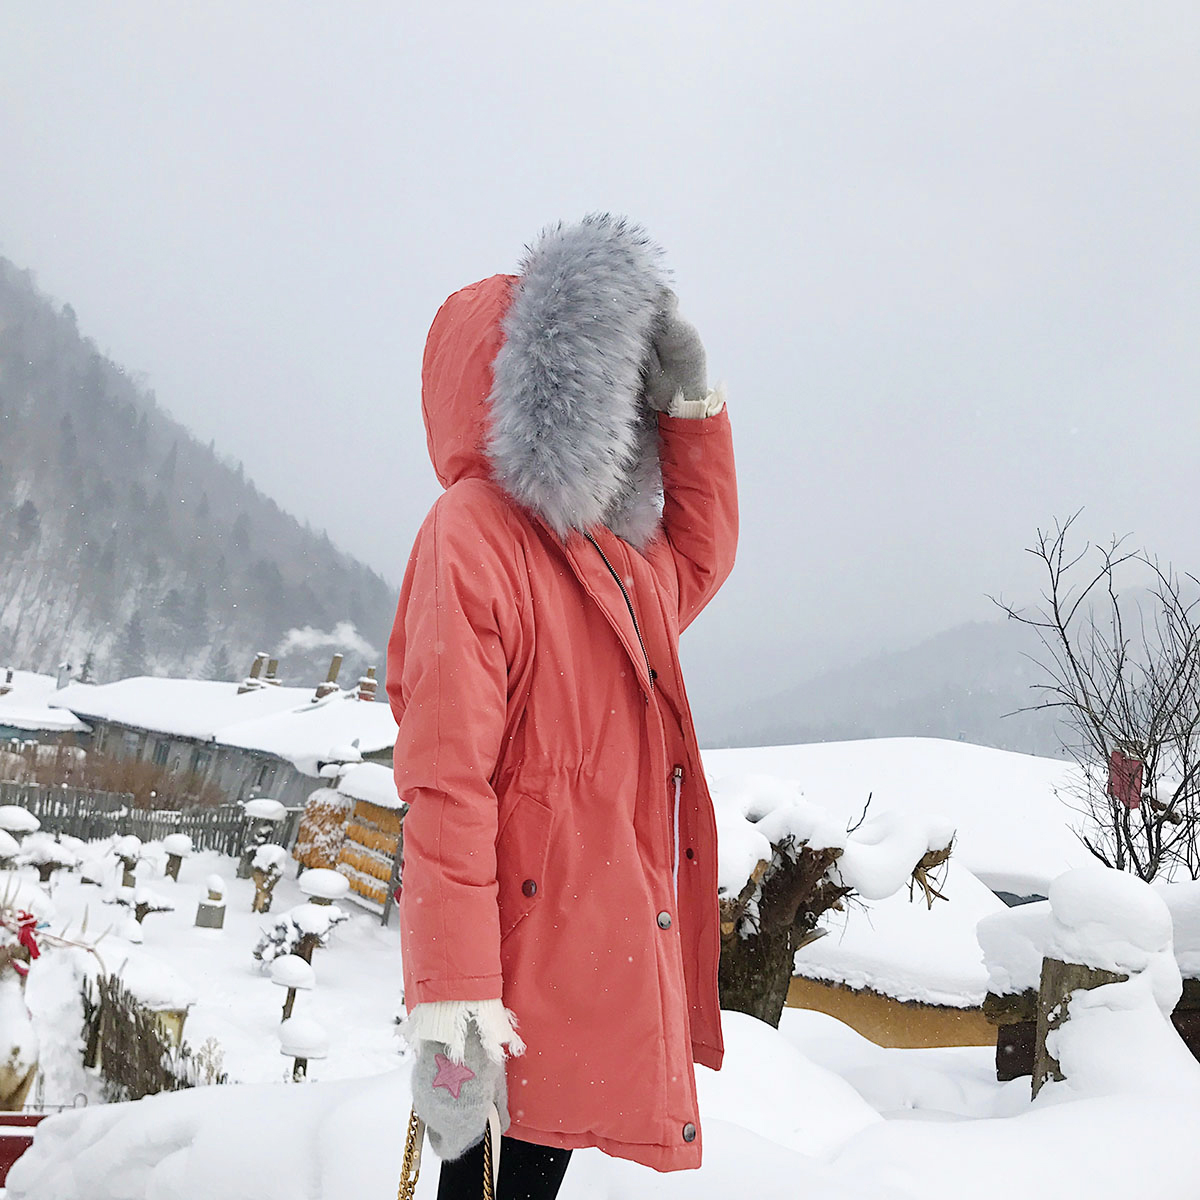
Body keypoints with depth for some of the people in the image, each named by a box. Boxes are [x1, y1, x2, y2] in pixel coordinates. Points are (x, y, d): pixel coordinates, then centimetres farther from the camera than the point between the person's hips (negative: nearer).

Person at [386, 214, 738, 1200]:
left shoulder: (617, 548, 11)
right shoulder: (473, 535, -15)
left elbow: (701, 558, 32)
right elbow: (445, 784, -20)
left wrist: (691, 400, 19)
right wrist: (449, 998, -23)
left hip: (615, 959, 8)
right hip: (527, 958, -8)